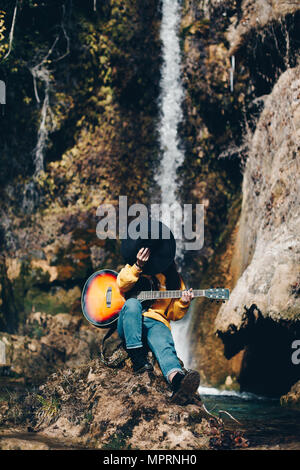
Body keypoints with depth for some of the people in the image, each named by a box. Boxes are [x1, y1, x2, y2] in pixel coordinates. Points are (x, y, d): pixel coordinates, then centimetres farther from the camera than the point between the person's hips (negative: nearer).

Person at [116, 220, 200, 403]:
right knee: (133, 303, -34)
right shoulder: (132, 267, 15)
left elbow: (174, 315, 14)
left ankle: (177, 380, -68)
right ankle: (138, 359, -36)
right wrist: (138, 267, -20)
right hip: (130, 323, 1)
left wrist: (183, 304, -7)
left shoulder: (173, 277, 15)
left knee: (165, 345, -34)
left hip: (157, 323, -1)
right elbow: (122, 286, -7)